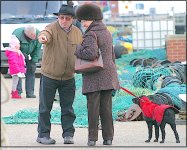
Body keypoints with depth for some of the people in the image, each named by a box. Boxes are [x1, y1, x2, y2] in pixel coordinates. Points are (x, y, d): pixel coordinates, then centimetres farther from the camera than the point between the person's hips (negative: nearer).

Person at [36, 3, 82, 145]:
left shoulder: (77, 32, 4)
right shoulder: (53, 28, -12)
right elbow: (46, 33, -36)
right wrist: (42, 37, -59)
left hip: (68, 77, 4)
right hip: (49, 76, -4)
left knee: (68, 108, 7)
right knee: (45, 107, 3)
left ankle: (68, 134, 15)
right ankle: (43, 134, 12)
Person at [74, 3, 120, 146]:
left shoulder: (91, 34, -13)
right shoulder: (106, 32, 15)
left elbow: (91, 53, -27)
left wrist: (77, 50, -10)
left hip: (94, 76, -7)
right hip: (108, 75, 7)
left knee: (93, 107, -2)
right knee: (106, 107, 7)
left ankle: (92, 138, 0)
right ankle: (108, 137, 7)